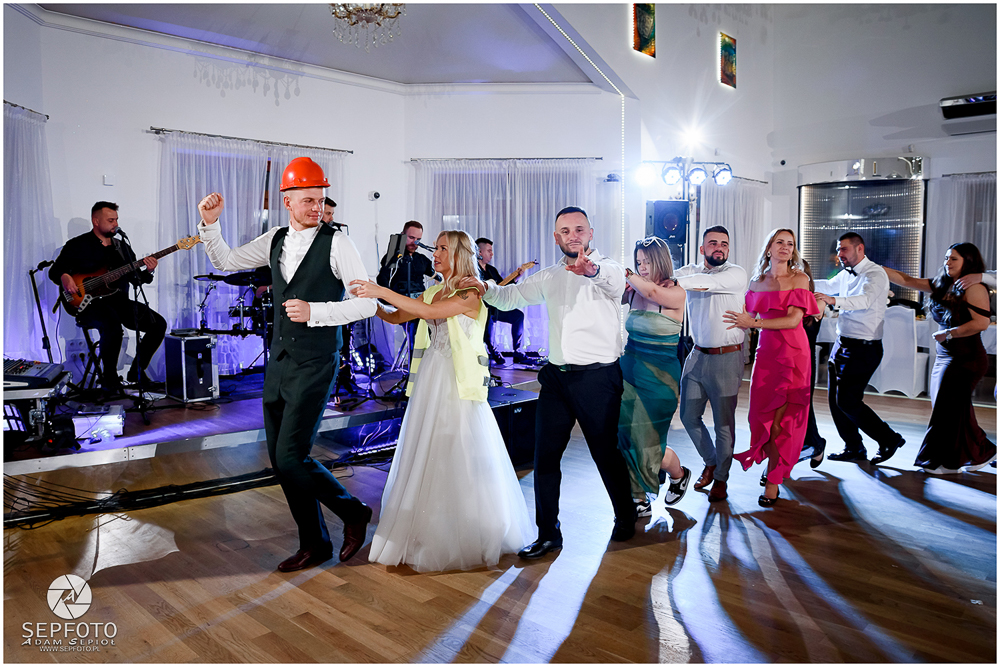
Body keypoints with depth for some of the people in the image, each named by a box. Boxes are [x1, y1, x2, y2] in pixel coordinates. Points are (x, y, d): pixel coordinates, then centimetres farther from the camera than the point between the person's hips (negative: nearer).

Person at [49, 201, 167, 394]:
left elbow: (136, 279, 14)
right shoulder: (77, 245, 5)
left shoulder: (122, 247, 19)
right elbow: (55, 270, 4)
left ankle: (137, 372, 6)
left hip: (120, 301, 6)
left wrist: (147, 271, -8)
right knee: (112, 324, -37)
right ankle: (109, 379, -18)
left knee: (158, 323, -8)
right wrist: (64, 277, -19)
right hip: (89, 304, -6)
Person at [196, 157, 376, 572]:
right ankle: (314, 544, 27)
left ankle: (353, 512, 16)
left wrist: (315, 312, -22)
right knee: (279, 458, 11)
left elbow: (368, 303, -14)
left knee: (291, 458, -10)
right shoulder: (275, 241, 8)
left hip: (314, 366, -7)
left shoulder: (336, 242, -10)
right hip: (278, 362, 7)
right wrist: (209, 224, 4)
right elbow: (224, 262, 19)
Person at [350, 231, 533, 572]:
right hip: (429, 380, 7)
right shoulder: (434, 291, 12)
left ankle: (467, 538, 17)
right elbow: (395, 317, 12)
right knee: (427, 457, 10)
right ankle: (429, 533, 24)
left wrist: (382, 291, -23)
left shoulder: (470, 294, -9)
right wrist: (370, 299, -4)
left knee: (458, 458, 0)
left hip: (457, 383, -7)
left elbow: (430, 312, -23)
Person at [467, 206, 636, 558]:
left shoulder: (608, 269, -6)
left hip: (597, 377, -5)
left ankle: (626, 516, 34)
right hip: (556, 376, 5)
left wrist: (592, 270, -54)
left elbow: (614, 279, -30)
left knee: (607, 453, 8)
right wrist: (486, 286, -6)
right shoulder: (549, 276, 12)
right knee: (545, 456, 6)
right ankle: (548, 533, 21)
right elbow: (511, 296, 17)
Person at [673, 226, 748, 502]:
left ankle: (721, 478, 21)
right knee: (689, 416, 11)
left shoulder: (736, 273, -7)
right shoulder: (691, 272, 7)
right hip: (697, 355, 5)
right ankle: (711, 461, 36)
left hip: (727, 357, -4)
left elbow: (709, 282, -25)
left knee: (724, 422, 3)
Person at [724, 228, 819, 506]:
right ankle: (777, 467, 21)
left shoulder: (799, 279, -1)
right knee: (763, 414, 0)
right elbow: (749, 318, 20)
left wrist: (754, 323, -13)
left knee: (783, 419, -5)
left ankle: (773, 481, 3)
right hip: (766, 350, 4)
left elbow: (794, 319, -11)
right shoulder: (757, 282, 11)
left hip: (793, 352, -4)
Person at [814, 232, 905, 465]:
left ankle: (889, 439, 10)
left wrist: (833, 300, -50)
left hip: (864, 348, -8)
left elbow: (865, 300, -34)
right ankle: (854, 448, 24)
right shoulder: (847, 274, 11)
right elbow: (829, 286, 31)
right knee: (835, 399, 9)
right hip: (843, 343, 8)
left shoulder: (875, 274, -14)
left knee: (847, 401, -9)